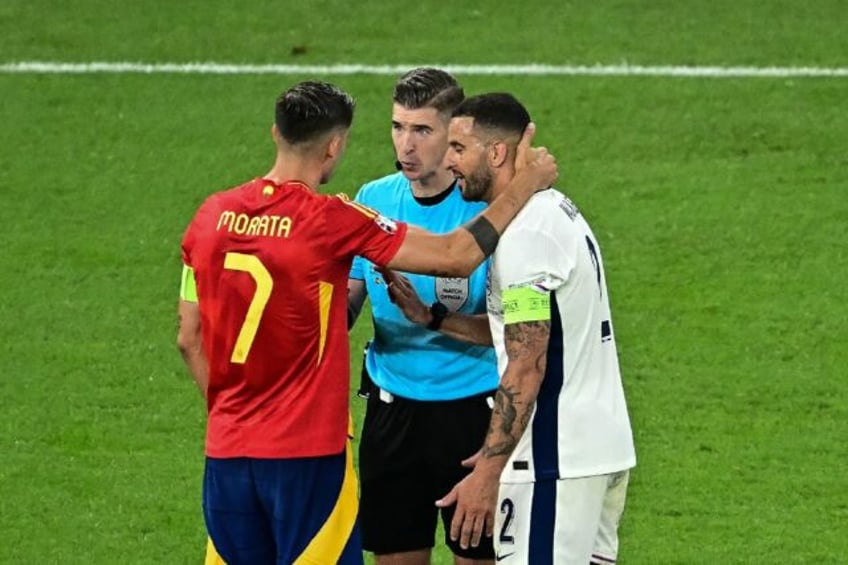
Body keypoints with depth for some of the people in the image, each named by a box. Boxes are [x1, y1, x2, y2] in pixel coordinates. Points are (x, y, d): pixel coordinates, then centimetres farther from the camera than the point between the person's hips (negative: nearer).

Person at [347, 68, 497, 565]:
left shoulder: (488, 207, -11)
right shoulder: (374, 200, 3)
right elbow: (346, 298, 10)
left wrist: (440, 318, -26)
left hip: (472, 407, -4)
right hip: (393, 407, 4)